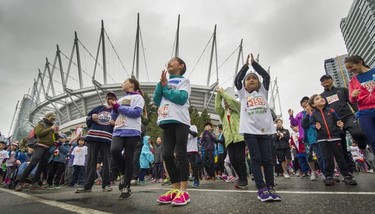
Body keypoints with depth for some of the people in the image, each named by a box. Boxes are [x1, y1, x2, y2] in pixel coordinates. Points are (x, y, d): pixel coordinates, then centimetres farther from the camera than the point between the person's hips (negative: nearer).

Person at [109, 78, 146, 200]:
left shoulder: (137, 97, 5)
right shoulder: (120, 99, 25)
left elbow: (136, 112, -11)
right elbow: (114, 117, 23)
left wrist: (119, 107, -6)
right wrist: (114, 108, 3)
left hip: (132, 131, -5)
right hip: (118, 131, 5)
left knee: (128, 158, -4)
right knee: (114, 150, -21)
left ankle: (126, 188, 7)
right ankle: (123, 174, 4)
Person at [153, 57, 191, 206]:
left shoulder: (184, 81, 11)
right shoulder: (165, 82, 25)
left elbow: (181, 98, -8)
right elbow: (156, 100, 13)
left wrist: (165, 87, 2)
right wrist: (161, 84, 3)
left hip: (180, 120, -5)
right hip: (166, 121, 5)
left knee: (180, 154, -8)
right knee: (167, 155, 0)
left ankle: (183, 191, -3)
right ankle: (175, 189, 9)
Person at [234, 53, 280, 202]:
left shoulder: (263, 91, 19)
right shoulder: (243, 93, 15)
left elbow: (266, 76, 10)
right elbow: (237, 80, 4)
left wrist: (254, 62, 15)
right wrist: (246, 64, 13)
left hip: (265, 129, 2)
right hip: (250, 130, -2)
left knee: (267, 159, 3)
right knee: (256, 159, -2)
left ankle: (270, 188, 11)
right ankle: (261, 189, 1)